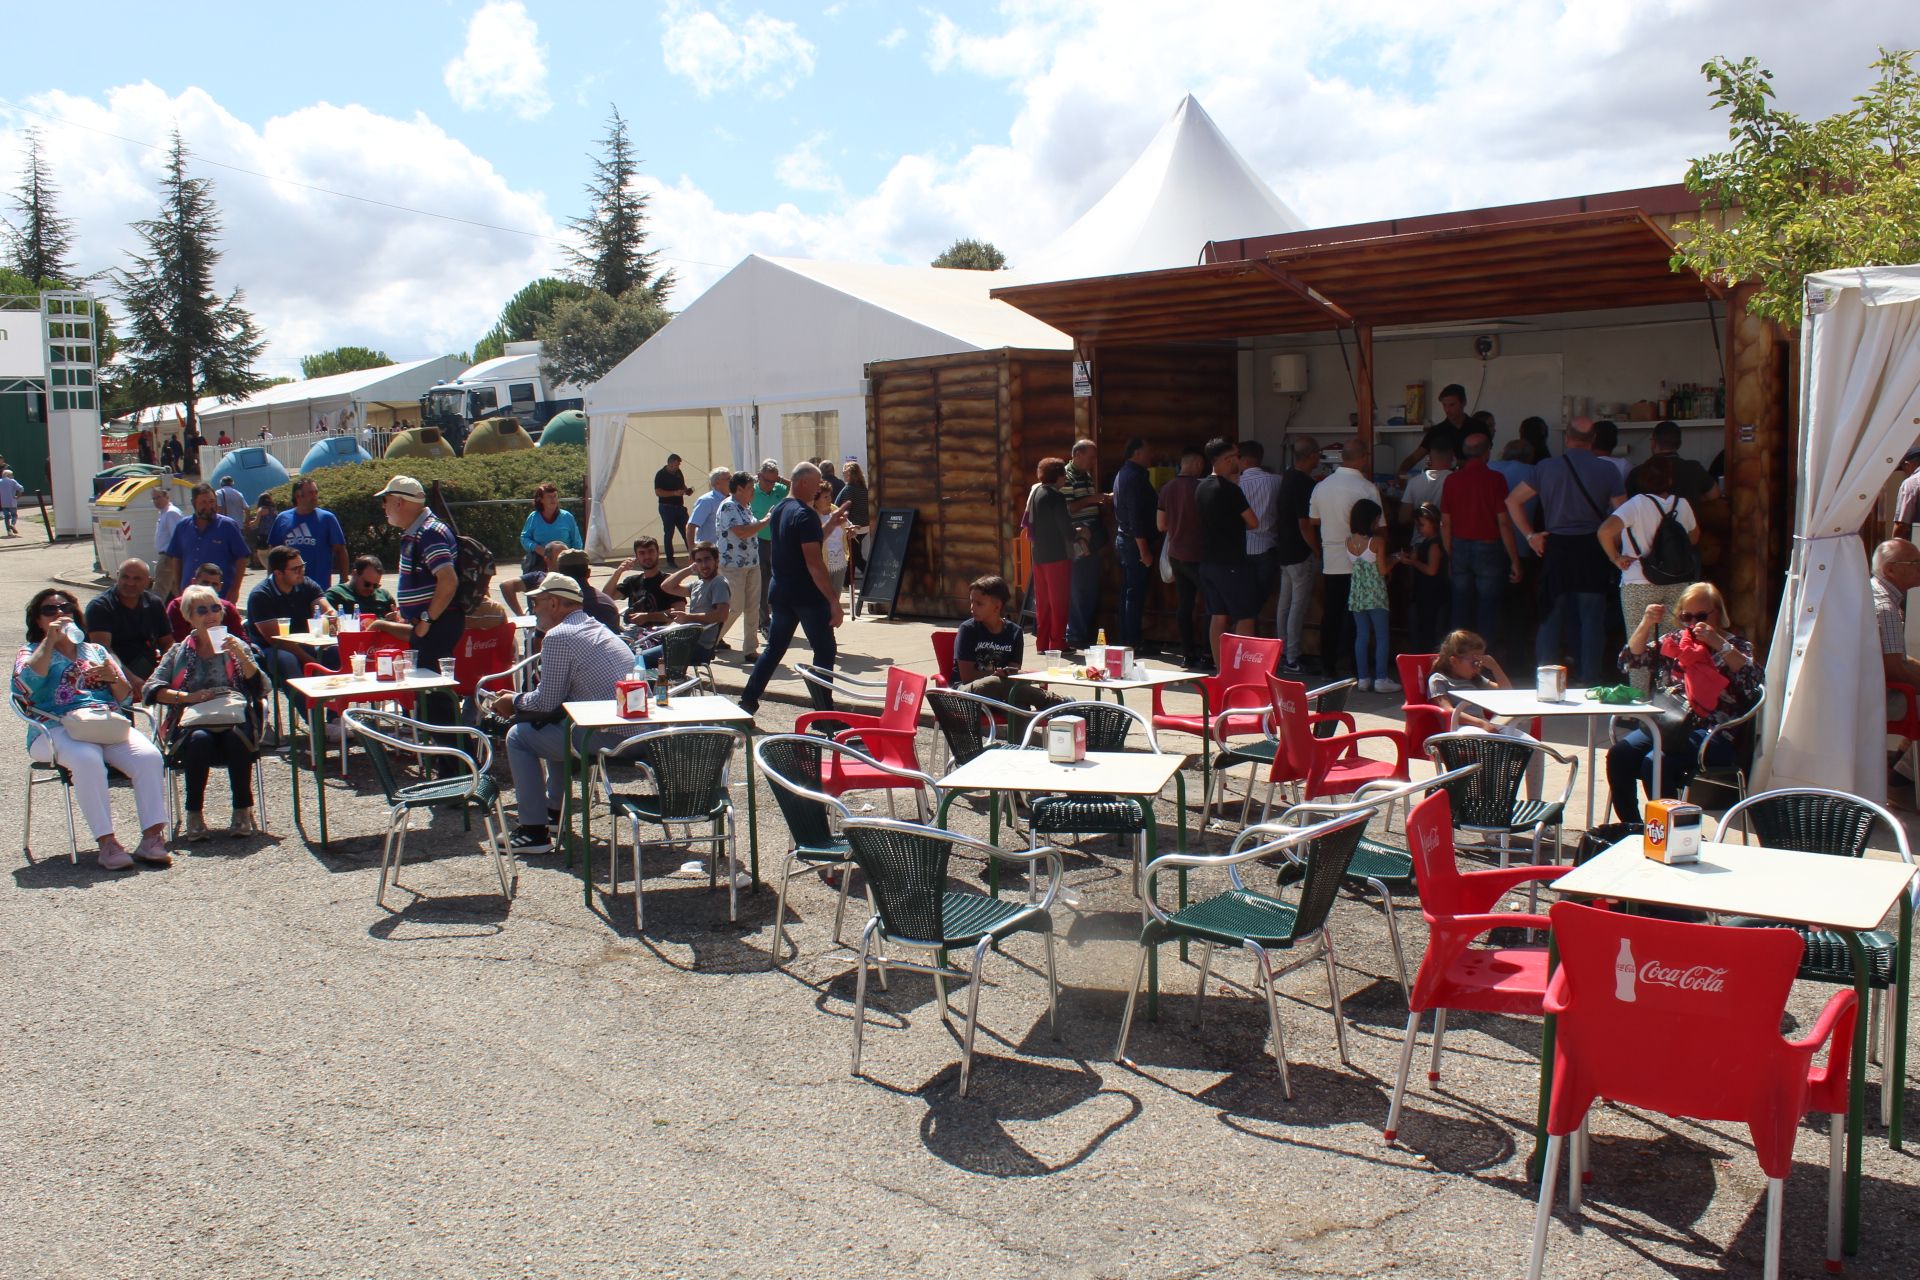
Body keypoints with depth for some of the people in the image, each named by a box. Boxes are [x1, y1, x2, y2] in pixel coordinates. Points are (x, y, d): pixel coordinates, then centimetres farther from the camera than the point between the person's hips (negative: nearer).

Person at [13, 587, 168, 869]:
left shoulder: (96, 651, 27)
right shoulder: (31, 652, 18)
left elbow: (126, 697, 20)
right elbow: (28, 682, -7)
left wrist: (113, 677, -1)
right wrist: (50, 640, -4)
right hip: (60, 728, -3)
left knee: (149, 756, -28)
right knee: (87, 760, -38)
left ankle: (152, 837, -30)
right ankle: (106, 843, -36)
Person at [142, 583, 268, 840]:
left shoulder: (236, 646, 16)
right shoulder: (179, 652, 17)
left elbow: (260, 688, 2)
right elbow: (150, 690, 5)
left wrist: (240, 655, -10)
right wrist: (186, 697, -11)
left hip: (233, 720, 0)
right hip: (192, 724, 0)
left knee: (236, 738, -34)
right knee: (199, 740, -34)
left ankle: (243, 811, -23)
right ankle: (194, 814, -23)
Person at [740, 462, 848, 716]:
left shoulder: (779, 511, 12)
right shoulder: (804, 515, -17)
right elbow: (814, 562, -22)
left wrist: (830, 524, 17)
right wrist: (833, 601, -21)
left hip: (781, 592, 9)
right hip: (808, 596, -9)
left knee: (774, 649, 16)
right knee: (825, 652, -1)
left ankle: (747, 702, 15)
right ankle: (825, 715, 0)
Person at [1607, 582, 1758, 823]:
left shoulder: (1735, 645, 9)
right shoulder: (1673, 640, 22)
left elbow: (1752, 681, -10)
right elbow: (1630, 660, 16)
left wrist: (1718, 644, -17)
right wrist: (1646, 624, 3)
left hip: (1711, 733, -5)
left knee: (1656, 763, -31)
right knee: (1619, 755, -22)